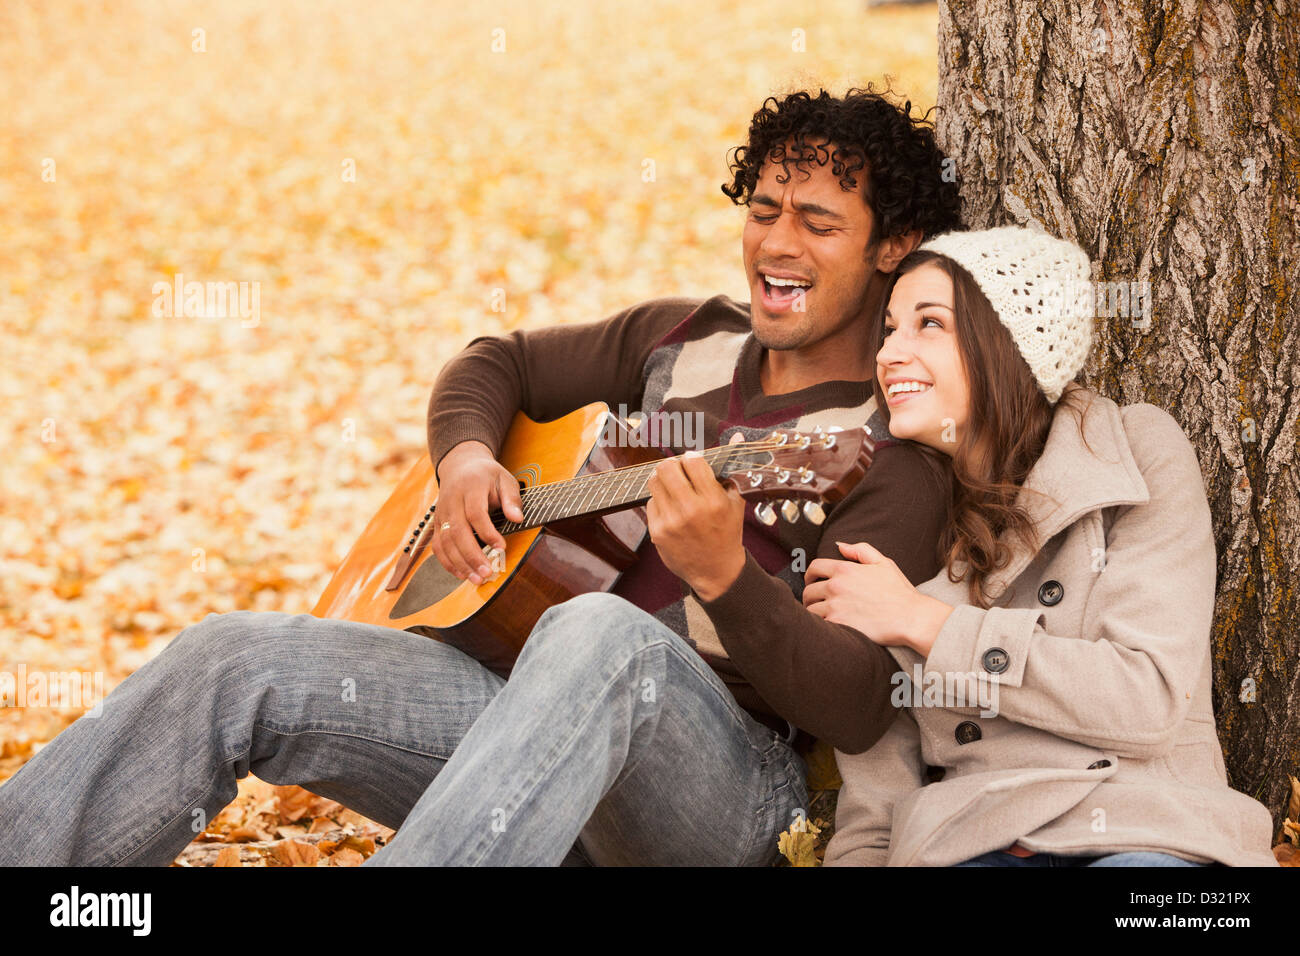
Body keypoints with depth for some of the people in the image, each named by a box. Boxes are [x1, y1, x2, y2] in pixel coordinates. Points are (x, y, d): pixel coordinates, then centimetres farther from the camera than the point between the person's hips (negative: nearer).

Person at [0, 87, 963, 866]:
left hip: (730, 789, -6)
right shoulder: (686, 339, 17)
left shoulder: (893, 451, -4)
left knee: (602, 635, -42)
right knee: (232, 662, -12)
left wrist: (725, 575, -31)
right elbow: (502, 360, 29)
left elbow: (858, 712, -14)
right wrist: (464, 454, 6)